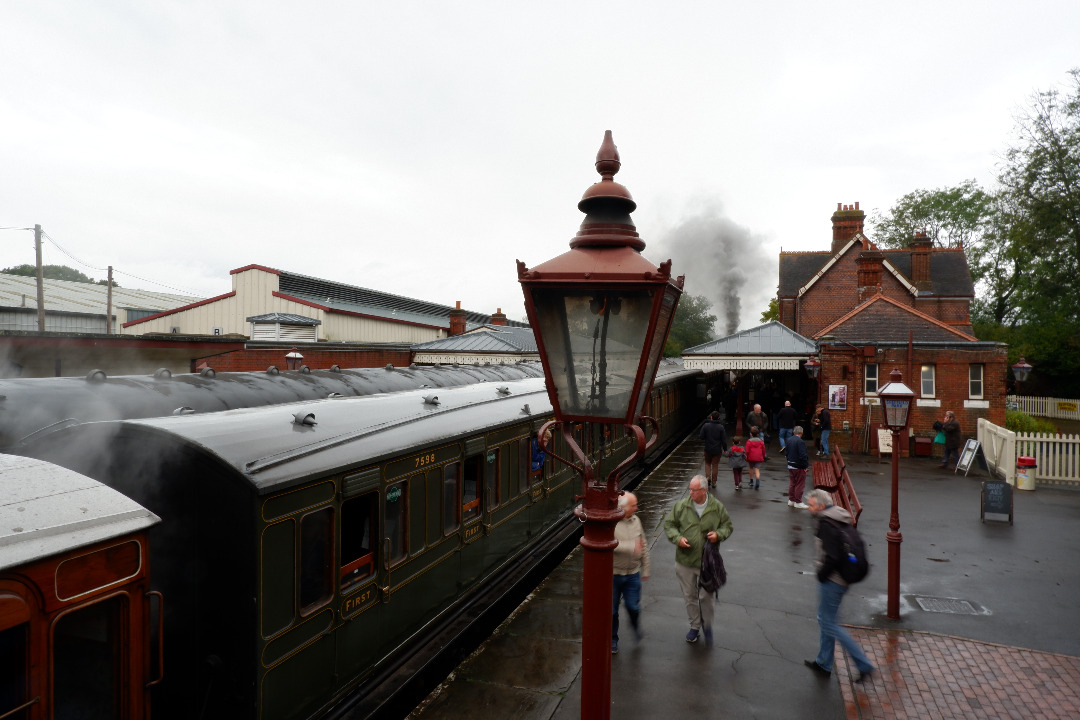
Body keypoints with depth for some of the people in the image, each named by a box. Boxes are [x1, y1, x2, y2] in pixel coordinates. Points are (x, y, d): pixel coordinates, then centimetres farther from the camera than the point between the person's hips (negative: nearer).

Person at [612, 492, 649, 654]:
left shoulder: (636, 520, 2)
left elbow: (644, 546, 9)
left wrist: (645, 569, 11)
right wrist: (631, 547, -31)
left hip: (633, 574, 3)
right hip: (613, 574, -3)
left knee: (633, 607, 4)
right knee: (612, 610, 9)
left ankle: (636, 626, 37)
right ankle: (613, 639, 30)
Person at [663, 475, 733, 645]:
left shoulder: (718, 507, -6)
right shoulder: (681, 506, -6)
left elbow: (727, 526, 8)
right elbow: (668, 524, 3)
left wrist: (719, 534, -12)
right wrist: (677, 538, -14)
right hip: (685, 561, 1)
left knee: (706, 596, 3)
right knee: (689, 596, 14)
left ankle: (707, 626, 30)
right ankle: (695, 626, 34)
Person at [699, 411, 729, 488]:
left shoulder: (706, 425, -9)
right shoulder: (721, 427, -9)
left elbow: (701, 437, -8)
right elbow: (724, 439, -7)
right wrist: (725, 449, 4)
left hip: (708, 449, 0)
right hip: (717, 450, 0)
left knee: (707, 463, 20)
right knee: (715, 465, 9)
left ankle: (708, 476, -3)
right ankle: (713, 483, 14)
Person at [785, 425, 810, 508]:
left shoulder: (789, 440, 3)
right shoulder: (800, 442, -22)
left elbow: (786, 452, 11)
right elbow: (803, 455, -23)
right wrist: (805, 466, -15)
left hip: (790, 466, 8)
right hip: (799, 467, -8)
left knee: (792, 483, 17)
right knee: (800, 484, 3)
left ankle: (791, 500, 25)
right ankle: (798, 502, 9)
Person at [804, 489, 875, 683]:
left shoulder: (826, 524, -21)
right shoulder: (842, 520, 8)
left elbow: (832, 556, -28)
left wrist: (821, 575, -13)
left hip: (831, 580, -10)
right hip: (842, 578, 10)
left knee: (827, 623, 0)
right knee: (826, 620, 19)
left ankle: (864, 665, 3)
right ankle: (824, 664, 30)